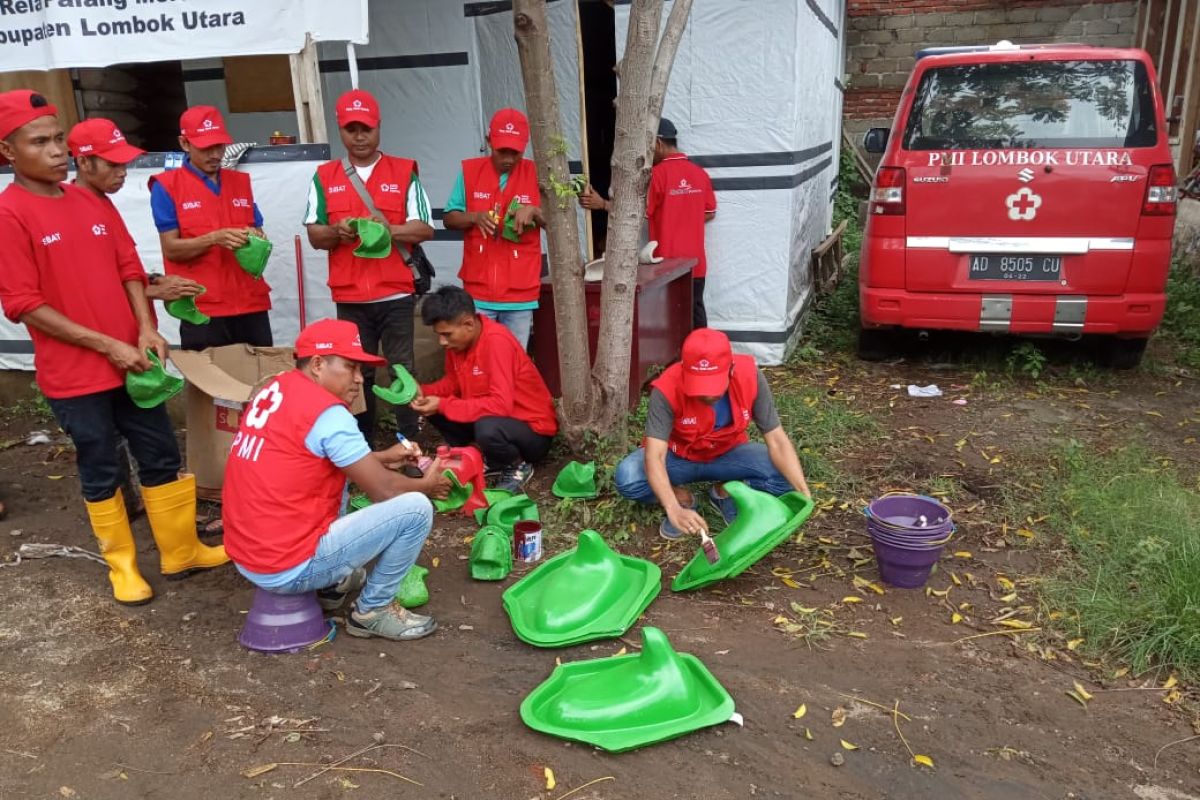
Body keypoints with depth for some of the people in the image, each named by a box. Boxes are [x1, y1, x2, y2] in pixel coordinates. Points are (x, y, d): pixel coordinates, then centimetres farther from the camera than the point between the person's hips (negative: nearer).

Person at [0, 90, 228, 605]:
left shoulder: (91, 202, 6)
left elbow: (128, 267, 9)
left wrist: (146, 330, -7)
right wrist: (107, 346, -17)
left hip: (131, 359, 5)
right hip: (74, 374, -5)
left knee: (162, 455, 12)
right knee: (101, 471, 8)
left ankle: (182, 551, 27)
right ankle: (122, 566, 26)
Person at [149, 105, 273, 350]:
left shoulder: (241, 181, 15)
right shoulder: (166, 186, 1)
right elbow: (171, 249, -4)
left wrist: (255, 239, -8)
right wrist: (214, 239, -19)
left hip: (252, 303, 4)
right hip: (202, 308, -4)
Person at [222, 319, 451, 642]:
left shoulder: (276, 389, 7)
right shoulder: (327, 412, -19)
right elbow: (384, 490, -13)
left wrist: (382, 457, 16)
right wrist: (428, 484, 6)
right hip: (288, 568, -9)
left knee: (342, 473, 28)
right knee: (416, 508, -10)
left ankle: (333, 584, 28)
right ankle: (372, 611, 8)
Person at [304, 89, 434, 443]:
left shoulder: (405, 171, 3)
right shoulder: (324, 176, 8)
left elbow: (424, 228, -2)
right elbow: (314, 235, 5)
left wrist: (388, 229, -18)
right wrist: (337, 231, -16)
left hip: (396, 294, -2)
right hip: (349, 297, 2)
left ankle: (409, 444, 9)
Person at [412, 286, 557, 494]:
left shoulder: (497, 340, -28)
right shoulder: (458, 339, -4)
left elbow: (501, 404, -34)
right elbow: (454, 383, 10)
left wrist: (443, 405, -29)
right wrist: (423, 391, -10)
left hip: (533, 430, -8)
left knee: (487, 428, -38)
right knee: (432, 409, -4)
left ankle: (517, 468, -5)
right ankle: (483, 460, 7)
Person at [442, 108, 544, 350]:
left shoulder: (536, 174, 0)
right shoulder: (470, 170, 2)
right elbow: (449, 219, 5)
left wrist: (533, 212, -18)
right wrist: (474, 217, -15)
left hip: (521, 292, 0)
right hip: (478, 289, 0)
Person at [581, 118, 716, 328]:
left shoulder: (658, 173, -13)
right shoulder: (700, 173, 4)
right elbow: (710, 214, 11)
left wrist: (601, 204, -4)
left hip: (668, 261, -5)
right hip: (695, 261, 5)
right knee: (696, 310, 11)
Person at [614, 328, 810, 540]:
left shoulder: (749, 375, -27)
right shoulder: (667, 389, -34)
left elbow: (777, 441, -23)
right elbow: (654, 456, -39)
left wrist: (804, 494, -36)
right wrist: (674, 510, -55)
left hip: (728, 454, 2)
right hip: (678, 456, -1)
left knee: (785, 475, -25)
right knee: (627, 480, -31)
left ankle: (725, 492, 4)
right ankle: (682, 498, 1)